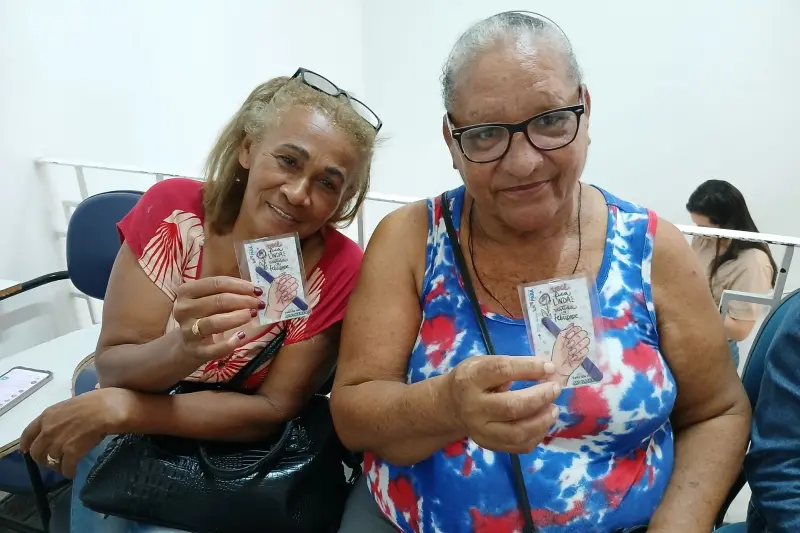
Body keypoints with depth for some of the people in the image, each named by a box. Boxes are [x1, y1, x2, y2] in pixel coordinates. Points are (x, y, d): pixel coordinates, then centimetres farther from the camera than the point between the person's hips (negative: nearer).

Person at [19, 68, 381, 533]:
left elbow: (275, 407, -19)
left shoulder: (339, 270, -23)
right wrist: (182, 350, -41)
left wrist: (117, 407, -27)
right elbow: (112, 365, -18)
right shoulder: (173, 210, -19)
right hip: (123, 442, 2)